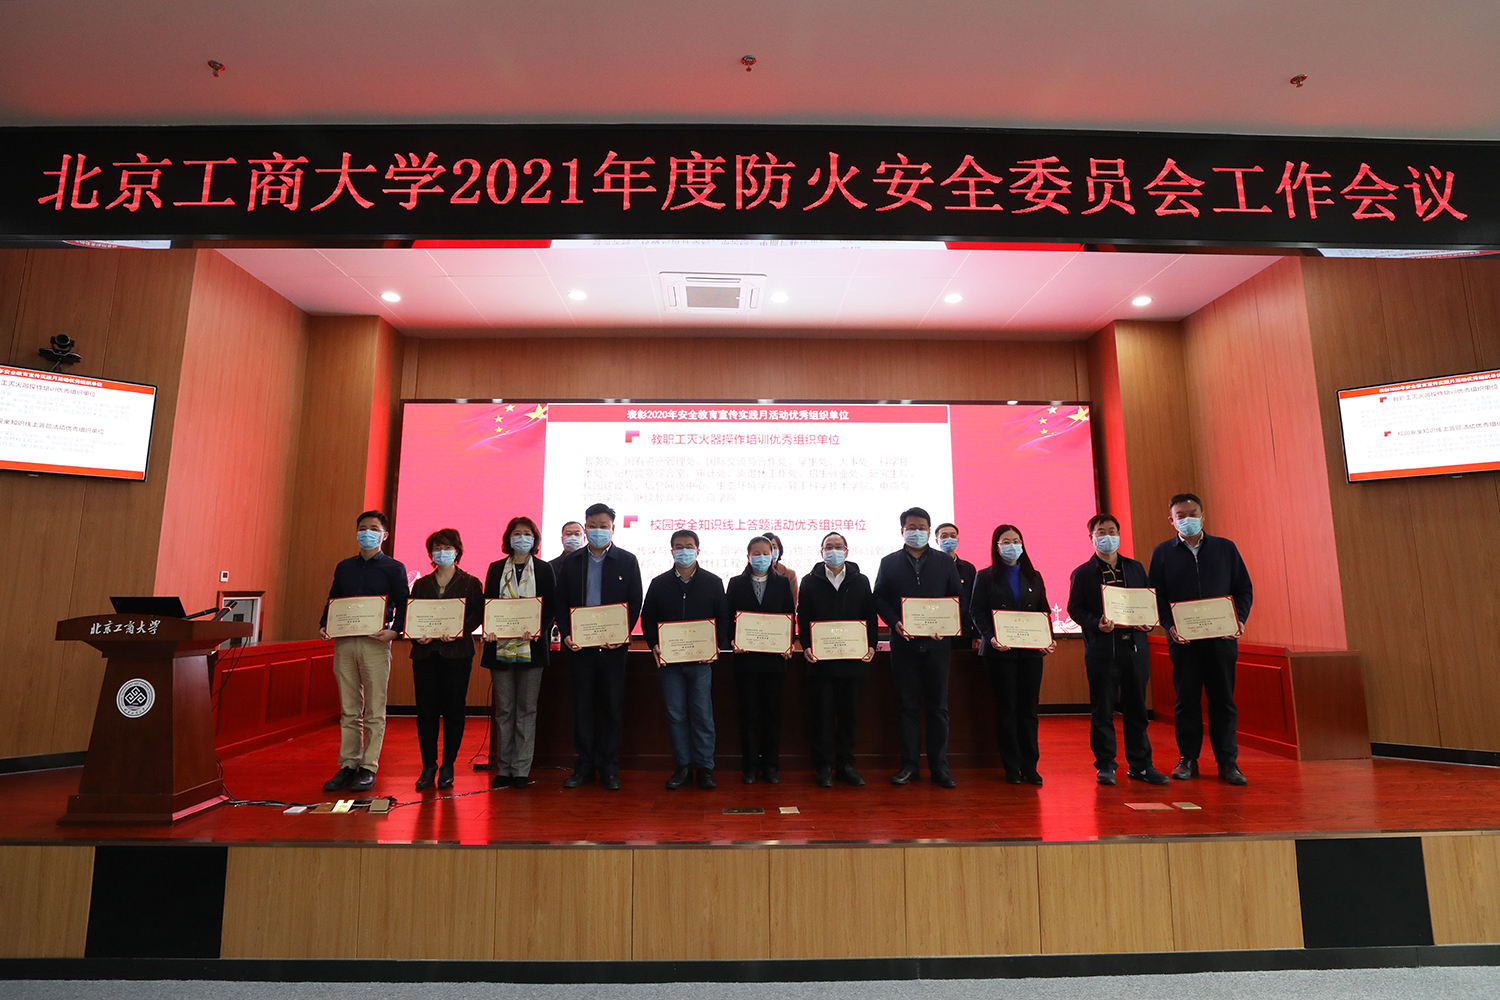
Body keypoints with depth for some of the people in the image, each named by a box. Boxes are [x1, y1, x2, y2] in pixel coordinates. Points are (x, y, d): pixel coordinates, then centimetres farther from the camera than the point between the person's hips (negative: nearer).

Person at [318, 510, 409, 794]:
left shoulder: (394, 568, 3)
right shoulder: (344, 567, 16)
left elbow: (402, 605, -1)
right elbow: (332, 600, 18)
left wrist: (394, 630, -18)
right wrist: (323, 626, 1)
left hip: (375, 643, -4)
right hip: (344, 642, 4)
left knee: (374, 711, 0)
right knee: (349, 711, 9)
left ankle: (369, 769, 8)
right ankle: (348, 766, 17)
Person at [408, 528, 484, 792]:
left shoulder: (470, 582, 7)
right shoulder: (421, 584, 16)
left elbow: (477, 615, -2)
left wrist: (460, 631, -19)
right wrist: (416, 635, -9)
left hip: (457, 652, -2)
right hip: (425, 652, 3)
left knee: (453, 710, 0)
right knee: (426, 710, 2)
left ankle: (448, 766, 12)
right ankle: (428, 766, 13)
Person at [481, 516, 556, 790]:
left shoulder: (544, 569, 7)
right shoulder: (495, 569, 12)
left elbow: (552, 608, 3)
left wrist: (539, 629, -14)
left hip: (531, 647, -1)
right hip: (500, 646, 2)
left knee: (526, 708, 1)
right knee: (504, 709, 6)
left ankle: (521, 769, 9)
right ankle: (503, 768, 15)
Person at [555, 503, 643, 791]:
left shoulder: (627, 561, 2)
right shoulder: (571, 561, 8)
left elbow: (636, 603, 1)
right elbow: (561, 602, 7)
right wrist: (566, 634, -6)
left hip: (613, 647, -1)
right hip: (579, 646, 2)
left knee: (613, 708, 5)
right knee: (582, 706, 9)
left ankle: (609, 768, 17)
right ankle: (585, 765, 21)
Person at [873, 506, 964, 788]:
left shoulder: (944, 562, 8)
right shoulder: (889, 563, 7)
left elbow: (957, 598, 7)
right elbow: (879, 599, 5)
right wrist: (895, 623, -11)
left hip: (936, 642, 1)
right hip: (904, 641, 0)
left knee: (938, 705, 5)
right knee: (908, 705, 6)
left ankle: (939, 767, 15)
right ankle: (909, 765, 15)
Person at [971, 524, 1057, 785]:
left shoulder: (1034, 577, 14)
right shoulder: (985, 577, 4)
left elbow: (1044, 611, 12)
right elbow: (978, 614, -2)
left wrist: (1048, 639, -4)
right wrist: (990, 638, -18)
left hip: (1031, 650, 3)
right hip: (1001, 651, -3)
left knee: (1029, 708, 5)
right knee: (1006, 708, 2)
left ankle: (1030, 766, 14)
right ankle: (1012, 767, 10)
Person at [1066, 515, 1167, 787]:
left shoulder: (1136, 568, 15)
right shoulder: (1082, 573, 3)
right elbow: (1074, 609, -1)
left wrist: (1149, 621, -3)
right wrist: (1096, 624, -18)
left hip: (1136, 645, 3)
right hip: (1102, 648, -3)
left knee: (1136, 707, 9)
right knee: (1102, 710, 2)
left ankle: (1140, 764, 21)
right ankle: (1105, 765, 13)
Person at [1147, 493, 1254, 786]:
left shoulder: (1226, 548, 10)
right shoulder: (1162, 552, 6)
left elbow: (1243, 589, 9)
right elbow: (1155, 595, 3)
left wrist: (1240, 619, -6)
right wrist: (1169, 625, -11)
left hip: (1222, 638, 1)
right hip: (1182, 639, -1)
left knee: (1223, 700, 5)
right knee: (1187, 701, 5)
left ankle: (1228, 762, 15)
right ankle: (1188, 759, 15)